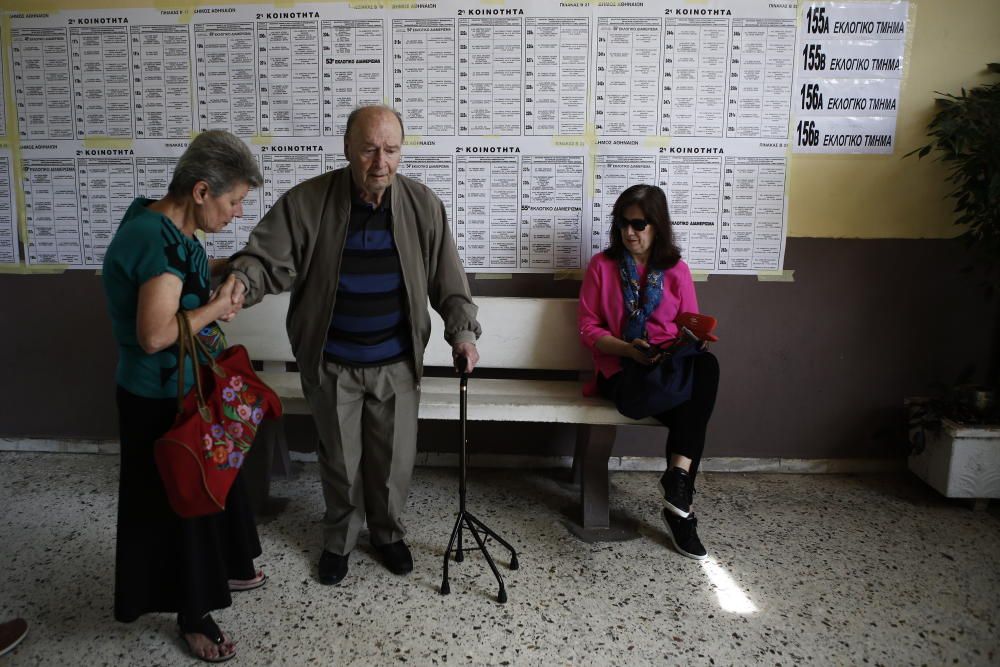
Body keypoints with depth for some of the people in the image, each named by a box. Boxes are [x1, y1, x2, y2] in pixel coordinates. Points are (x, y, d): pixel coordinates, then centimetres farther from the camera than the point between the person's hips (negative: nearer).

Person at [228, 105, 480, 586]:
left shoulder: (423, 205, -6)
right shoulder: (307, 202, -13)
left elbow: (447, 279, 1)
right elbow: (267, 257, -16)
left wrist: (462, 330, -9)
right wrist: (241, 283, -38)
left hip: (396, 363, 1)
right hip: (332, 363, -1)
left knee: (395, 458, 14)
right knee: (340, 459, 15)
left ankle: (388, 532, 42)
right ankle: (339, 538, 41)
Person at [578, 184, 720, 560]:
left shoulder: (676, 270, 11)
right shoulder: (602, 266, 7)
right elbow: (588, 328, 2)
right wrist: (628, 348, -16)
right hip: (621, 369, -3)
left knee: (706, 364, -35)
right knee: (694, 410, -32)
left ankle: (677, 479, -36)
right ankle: (679, 496, -23)